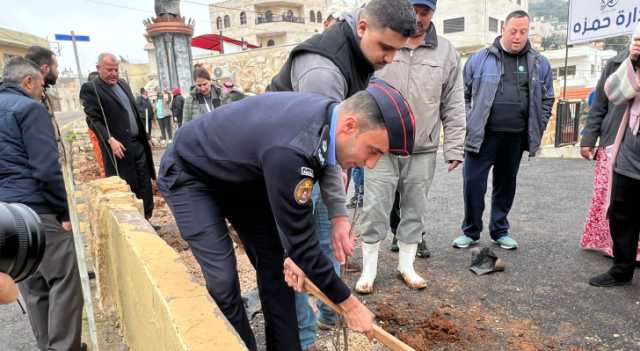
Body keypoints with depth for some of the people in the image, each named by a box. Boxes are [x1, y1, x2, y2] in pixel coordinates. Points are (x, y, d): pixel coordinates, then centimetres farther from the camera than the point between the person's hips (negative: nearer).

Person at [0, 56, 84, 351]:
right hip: (35, 209, -9)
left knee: (33, 287, 15)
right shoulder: (29, 108, -8)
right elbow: (47, 169, -17)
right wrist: (64, 212, -9)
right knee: (64, 282, -1)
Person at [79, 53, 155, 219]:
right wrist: (110, 140, -24)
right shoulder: (90, 88, -5)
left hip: (139, 143, 7)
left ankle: (146, 219, 22)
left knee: (145, 186, 11)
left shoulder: (123, 84, 16)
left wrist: (146, 136, 18)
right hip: (119, 146, -7)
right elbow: (93, 119, -12)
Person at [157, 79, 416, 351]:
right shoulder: (290, 151, -42)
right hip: (189, 174, -7)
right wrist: (350, 305, -19)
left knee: (274, 261, 3)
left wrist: (295, 254, -3)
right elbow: (301, 239, -31)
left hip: (240, 177, 8)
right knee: (223, 278, -15)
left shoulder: (324, 115, -16)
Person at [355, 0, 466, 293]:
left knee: (415, 210, 11)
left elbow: (454, 106, 7)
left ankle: (406, 265, 28)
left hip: (423, 150, 2)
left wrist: (454, 148, 2)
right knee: (375, 209, 2)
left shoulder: (446, 52, 6)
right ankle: (369, 269, 17)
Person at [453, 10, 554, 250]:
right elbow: (464, 94, 5)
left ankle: (500, 231, 27)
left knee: (506, 184, 12)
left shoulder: (540, 63, 8)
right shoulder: (480, 58, 1)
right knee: (473, 182, -4)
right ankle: (471, 231, 12)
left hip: (515, 137, 3)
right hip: (482, 134, -2)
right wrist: (468, 125, -1)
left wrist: (536, 131, 7)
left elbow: (547, 100, 14)